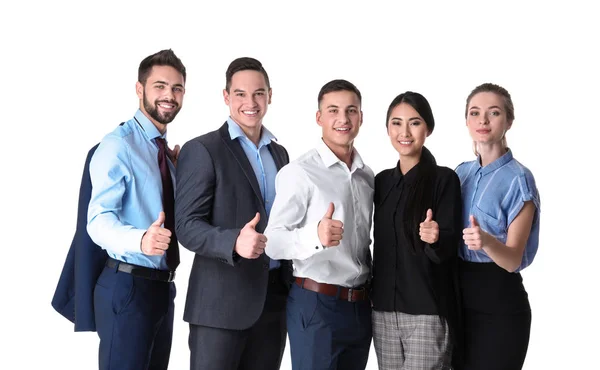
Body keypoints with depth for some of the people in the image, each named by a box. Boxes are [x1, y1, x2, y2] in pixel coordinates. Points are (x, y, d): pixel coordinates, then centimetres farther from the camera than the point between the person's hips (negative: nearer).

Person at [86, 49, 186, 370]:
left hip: (163, 285, 9)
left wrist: (181, 172, 5)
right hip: (127, 286, -9)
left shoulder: (164, 150, 14)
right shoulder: (118, 144, -14)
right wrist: (141, 240, -43)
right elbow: (99, 219, -23)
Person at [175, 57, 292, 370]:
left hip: (274, 299, 6)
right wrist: (235, 242, -30)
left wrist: (295, 285, 8)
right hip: (222, 301, -6)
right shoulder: (202, 150, -6)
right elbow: (187, 226, -13)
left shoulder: (279, 153, 15)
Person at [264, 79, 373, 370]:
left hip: (360, 306, 6)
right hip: (316, 305, -6)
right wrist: (315, 236, -36)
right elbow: (273, 242, -19)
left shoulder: (368, 176, 10)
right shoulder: (299, 172, -12)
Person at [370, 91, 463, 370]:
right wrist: (372, 296, 12)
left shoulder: (444, 179, -7)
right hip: (383, 308, 5)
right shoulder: (382, 180, 9)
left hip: (428, 310, -5)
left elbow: (450, 246, -11)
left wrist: (435, 238, -32)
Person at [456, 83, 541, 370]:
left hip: (499, 302, -6)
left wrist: (487, 241, -35)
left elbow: (513, 260, -17)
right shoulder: (461, 172, 8)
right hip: (460, 295, 6)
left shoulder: (518, 178, -11)